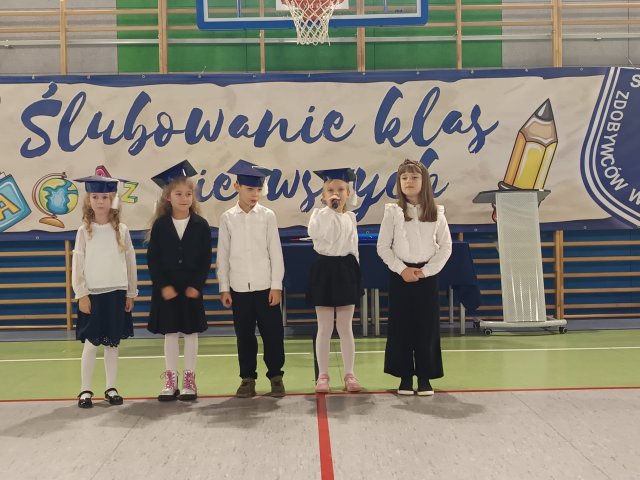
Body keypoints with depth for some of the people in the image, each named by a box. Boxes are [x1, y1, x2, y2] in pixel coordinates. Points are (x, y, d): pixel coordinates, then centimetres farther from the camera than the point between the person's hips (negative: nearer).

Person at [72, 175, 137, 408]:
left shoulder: (121, 230, 3)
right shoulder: (84, 231, -1)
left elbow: (130, 263, 6)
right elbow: (77, 265, -2)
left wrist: (131, 294, 5)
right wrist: (81, 294, -7)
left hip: (116, 293, 2)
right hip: (92, 294, -1)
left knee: (112, 343, 7)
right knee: (91, 344, 0)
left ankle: (111, 388, 17)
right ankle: (85, 390, 9)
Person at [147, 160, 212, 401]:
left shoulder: (201, 225, -2)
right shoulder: (160, 225, -2)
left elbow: (206, 259, -2)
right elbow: (152, 258, -3)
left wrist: (197, 285, -10)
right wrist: (163, 285, -10)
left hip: (192, 288, 0)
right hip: (166, 289, 0)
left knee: (191, 333, 6)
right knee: (169, 333, 7)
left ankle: (189, 380, 17)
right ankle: (171, 381, 17)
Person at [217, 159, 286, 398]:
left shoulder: (267, 216, 0)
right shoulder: (227, 218, 3)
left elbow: (276, 252, 0)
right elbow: (222, 255, 5)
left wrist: (277, 285, -5)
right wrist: (224, 288, 2)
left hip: (265, 287, -1)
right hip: (239, 288, 1)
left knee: (273, 334, 2)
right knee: (244, 336, 7)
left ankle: (276, 377, 15)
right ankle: (247, 379, 18)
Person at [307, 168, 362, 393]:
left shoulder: (350, 217, 9)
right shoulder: (319, 215, -2)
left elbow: (354, 246, 14)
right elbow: (316, 233, -25)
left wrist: (354, 271, 11)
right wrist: (329, 209, -19)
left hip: (346, 269, 3)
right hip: (324, 269, -3)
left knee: (345, 327, 8)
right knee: (325, 328, 3)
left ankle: (349, 374, 15)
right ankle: (322, 375, 11)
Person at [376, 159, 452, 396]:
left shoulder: (436, 213, 1)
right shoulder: (392, 211, -2)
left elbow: (445, 247, 2)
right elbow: (383, 247, -2)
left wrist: (426, 271, -8)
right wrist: (402, 269, -11)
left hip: (427, 275, 1)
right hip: (400, 274, -1)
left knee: (427, 327, 2)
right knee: (401, 326, 1)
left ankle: (425, 378, 10)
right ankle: (405, 377, 10)